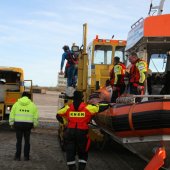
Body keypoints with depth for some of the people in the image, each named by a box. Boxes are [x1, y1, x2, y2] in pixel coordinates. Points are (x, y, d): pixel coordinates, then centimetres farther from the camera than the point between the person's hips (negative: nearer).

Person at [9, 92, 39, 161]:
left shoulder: (16, 104, 5)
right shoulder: (32, 105, 4)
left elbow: (12, 115, 2)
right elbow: (35, 117, 2)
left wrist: (11, 123, 8)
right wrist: (34, 124, 10)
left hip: (18, 124, 0)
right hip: (28, 124, 0)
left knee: (19, 141, 8)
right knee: (27, 141, 11)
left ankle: (17, 156, 6)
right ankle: (26, 156, 11)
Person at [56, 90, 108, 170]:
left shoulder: (68, 108, 2)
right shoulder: (87, 107, -5)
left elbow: (58, 115, 11)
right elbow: (100, 108, -1)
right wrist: (108, 105, 17)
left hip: (70, 132, 1)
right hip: (82, 133, -1)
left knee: (70, 153, 11)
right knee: (83, 153, 16)